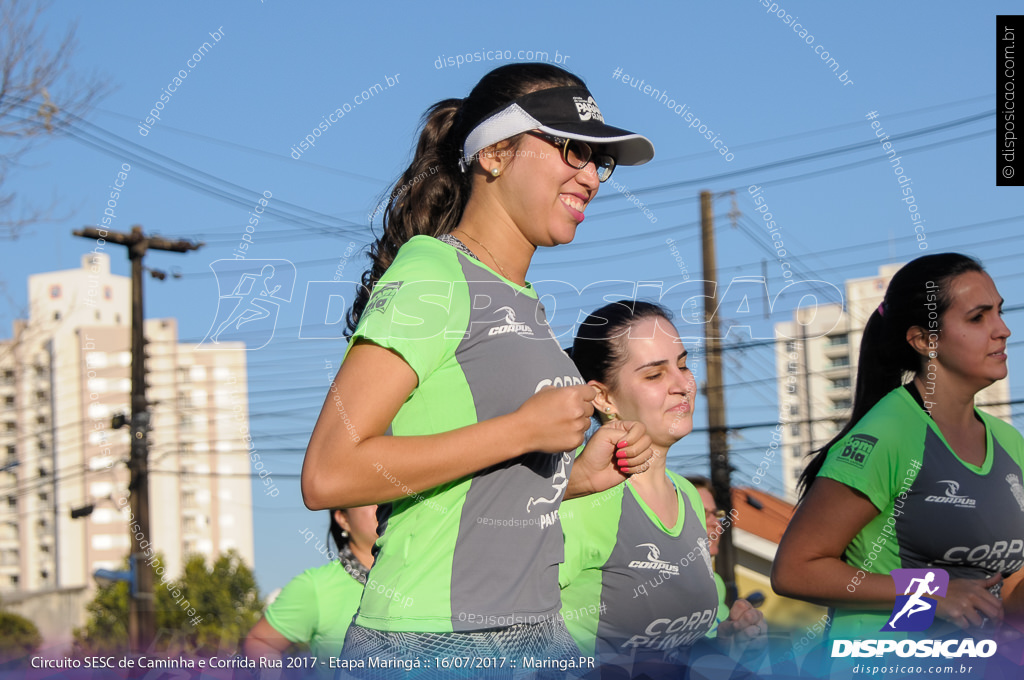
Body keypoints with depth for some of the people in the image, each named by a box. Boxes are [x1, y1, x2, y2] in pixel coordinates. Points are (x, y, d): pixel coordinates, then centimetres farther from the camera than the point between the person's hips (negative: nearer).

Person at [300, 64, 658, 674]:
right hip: (435, 646, -8)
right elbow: (329, 475, -20)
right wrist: (524, 429, -16)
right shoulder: (431, 273, -8)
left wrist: (580, 474, 4)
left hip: (539, 634, 8)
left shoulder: (522, 302, 16)